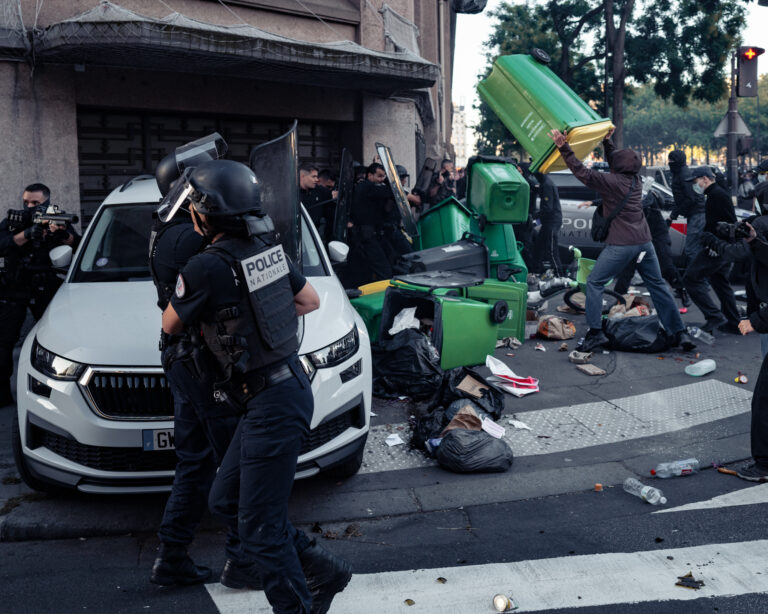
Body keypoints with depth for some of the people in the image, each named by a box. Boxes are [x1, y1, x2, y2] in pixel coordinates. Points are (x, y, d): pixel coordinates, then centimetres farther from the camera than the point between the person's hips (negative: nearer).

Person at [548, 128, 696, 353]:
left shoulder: (611, 181, -9)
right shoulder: (635, 179, 12)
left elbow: (582, 172, -13)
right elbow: (614, 161, 30)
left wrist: (564, 147, -13)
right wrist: (607, 140, 38)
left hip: (621, 244, -7)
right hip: (644, 242, 7)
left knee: (594, 283, 4)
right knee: (657, 285, 14)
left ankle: (595, 332, -3)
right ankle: (679, 333, 14)